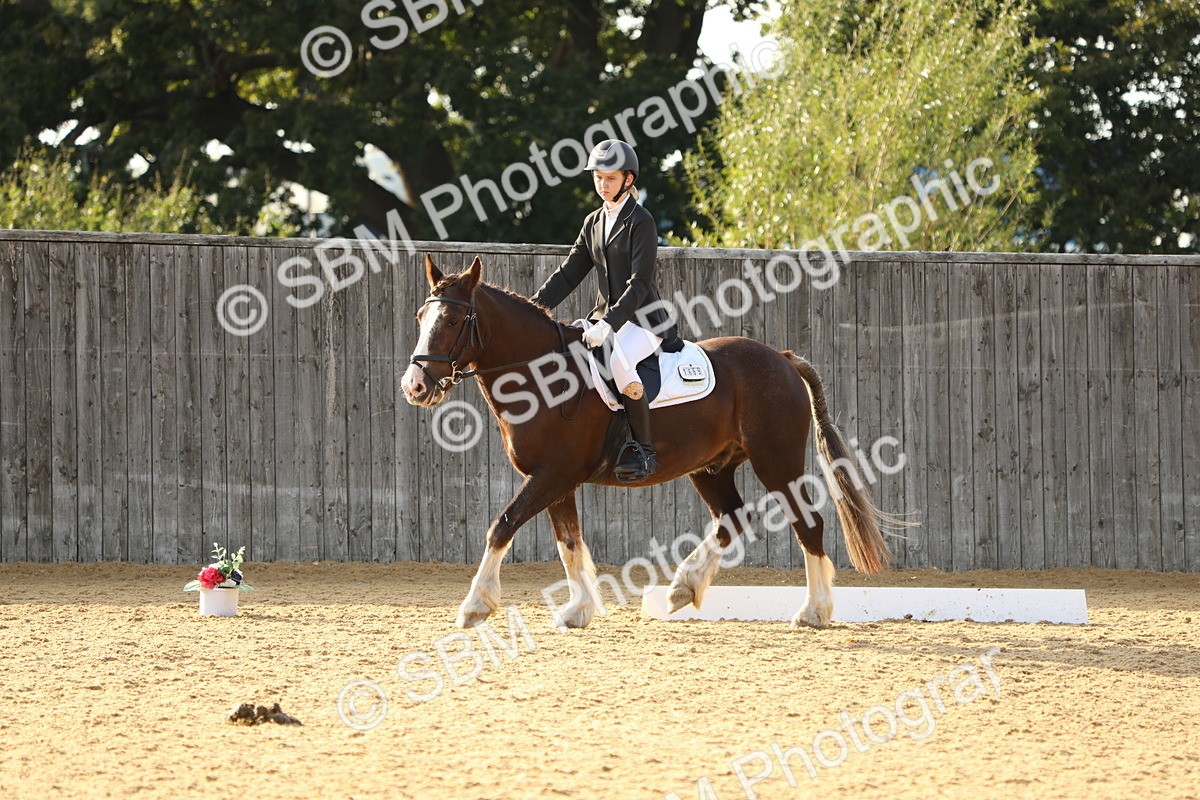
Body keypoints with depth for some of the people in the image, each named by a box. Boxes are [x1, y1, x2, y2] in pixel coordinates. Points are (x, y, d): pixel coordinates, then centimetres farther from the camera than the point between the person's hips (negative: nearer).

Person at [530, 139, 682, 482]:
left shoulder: (640, 222, -10)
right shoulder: (594, 223, 13)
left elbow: (639, 283, -18)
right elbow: (568, 274, 14)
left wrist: (609, 324, -28)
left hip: (643, 319, -8)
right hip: (605, 316, 8)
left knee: (619, 359, -38)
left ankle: (643, 450, -28)